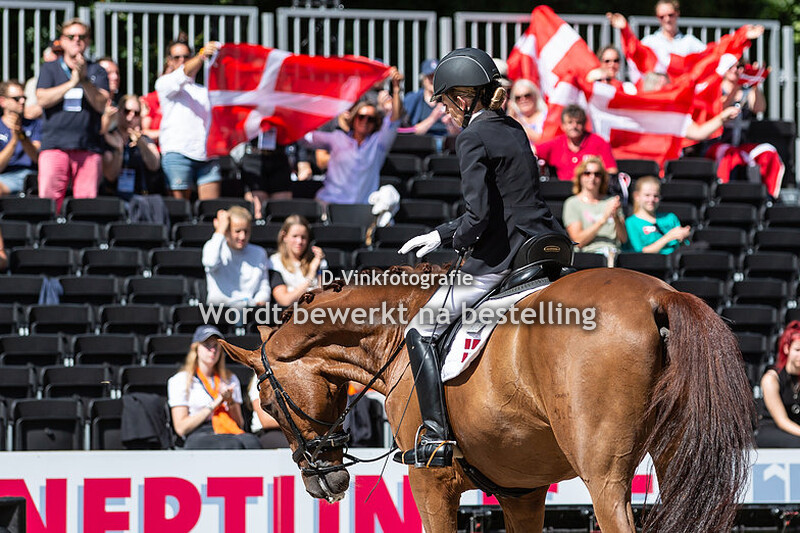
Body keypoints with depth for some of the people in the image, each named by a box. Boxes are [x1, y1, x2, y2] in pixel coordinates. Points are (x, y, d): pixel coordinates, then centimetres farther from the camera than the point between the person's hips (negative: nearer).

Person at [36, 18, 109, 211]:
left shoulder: (97, 71, 14)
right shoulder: (50, 69, 14)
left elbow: (101, 104, 1)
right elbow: (42, 99, -2)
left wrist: (85, 80, -13)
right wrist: (72, 83, -10)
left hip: (89, 147, 1)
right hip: (54, 144, -1)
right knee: (48, 199, -11)